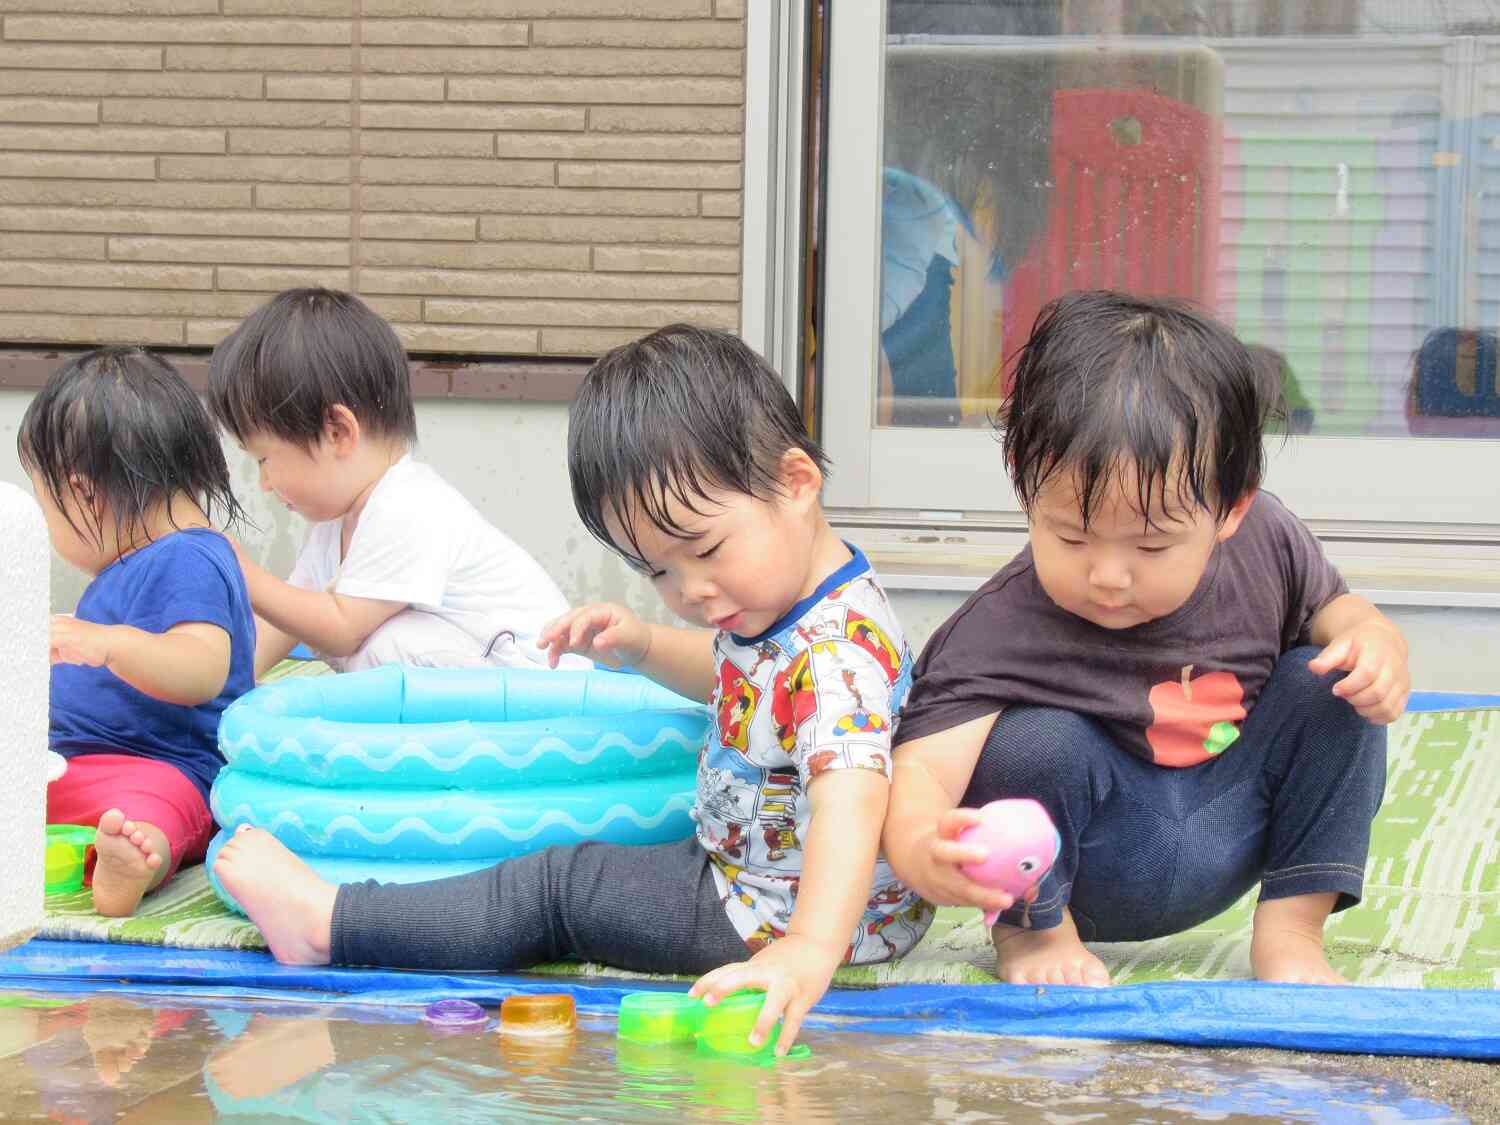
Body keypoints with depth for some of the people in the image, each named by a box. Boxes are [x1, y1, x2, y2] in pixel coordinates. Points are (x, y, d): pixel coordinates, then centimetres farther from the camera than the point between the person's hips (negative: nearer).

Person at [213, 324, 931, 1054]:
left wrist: (810, 952, -62)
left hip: (800, 909, -10)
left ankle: (326, 923, 0)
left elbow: (849, 792, -47)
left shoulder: (842, 648, -31)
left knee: (563, 889, -8)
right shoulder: (771, 602, 1)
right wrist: (642, 646, 8)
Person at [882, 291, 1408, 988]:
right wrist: (922, 851, -62)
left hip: (1223, 848, 4)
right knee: (1037, 743, -32)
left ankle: (1291, 927, -4)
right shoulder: (1000, 631, -29)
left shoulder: (1264, 544, -14)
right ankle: (1029, 927, -3)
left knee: (1332, 691, -12)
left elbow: (1333, 609, 9)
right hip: (1086, 871, -4)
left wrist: (1375, 641, -16)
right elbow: (922, 767, -38)